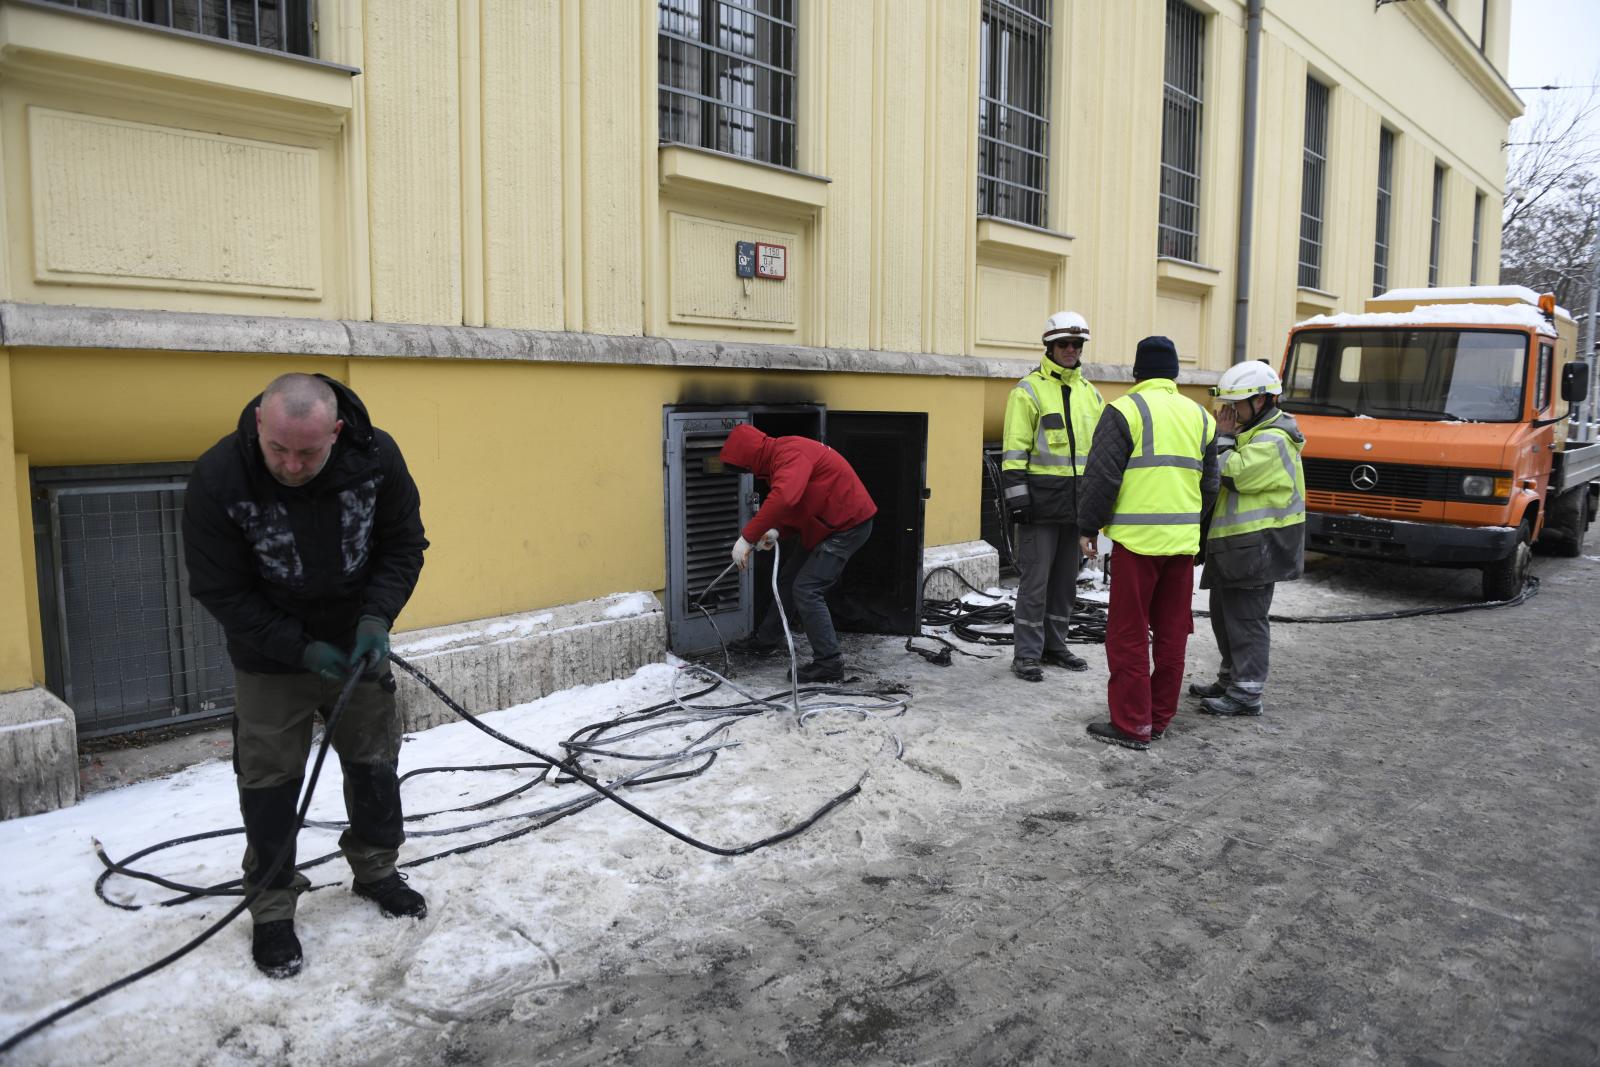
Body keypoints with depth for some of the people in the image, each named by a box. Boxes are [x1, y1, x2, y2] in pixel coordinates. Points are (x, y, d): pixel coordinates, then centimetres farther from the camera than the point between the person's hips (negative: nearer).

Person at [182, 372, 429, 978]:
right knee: (269, 784, 3)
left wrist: (377, 617, -20)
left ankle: (376, 871, 37)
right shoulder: (217, 480, -25)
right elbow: (220, 590, -16)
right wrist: (301, 649, -21)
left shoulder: (376, 457, -21)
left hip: (357, 647, 3)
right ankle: (272, 910, 22)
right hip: (271, 658, -2)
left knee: (374, 764, 15)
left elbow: (404, 545, -7)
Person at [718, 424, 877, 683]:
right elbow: (796, 505, 14)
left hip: (848, 525, -10)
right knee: (788, 579, 18)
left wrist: (747, 537, -38)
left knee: (806, 590, -13)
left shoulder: (790, 454, -25)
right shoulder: (777, 459, 8)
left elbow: (783, 498, -42)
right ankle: (766, 640, 33)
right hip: (824, 524, 11)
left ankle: (829, 664, -6)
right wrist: (777, 530, -6)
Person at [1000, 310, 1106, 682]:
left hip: (1076, 500, 6)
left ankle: (1054, 645, 24)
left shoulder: (1090, 393, 14)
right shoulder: (1029, 390, -5)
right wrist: (1016, 495, -16)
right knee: (1036, 578, -4)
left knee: (1066, 578, 13)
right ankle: (1026, 654, 5)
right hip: (1042, 499, -6)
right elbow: (1015, 449, -9)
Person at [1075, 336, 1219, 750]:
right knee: (1172, 633, 13)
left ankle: (1132, 726, 5)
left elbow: (1101, 476, -10)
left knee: (1129, 634, 1)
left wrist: (1088, 527, -2)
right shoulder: (1200, 416, 13)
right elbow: (1210, 485, 19)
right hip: (1184, 542, 6)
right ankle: (1160, 718, 23)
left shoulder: (1126, 410, -6)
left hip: (1137, 540, -6)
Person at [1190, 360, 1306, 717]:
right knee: (1224, 613, 18)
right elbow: (1219, 473, 17)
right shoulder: (1252, 433, 17)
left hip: (1257, 546, -11)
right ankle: (1231, 679, 31)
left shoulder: (1273, 441, -16)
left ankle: (1247, 694, 2)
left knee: (1246, 618, -5)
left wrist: (1223, 437, -14)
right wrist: (1224, 435, 5)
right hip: (1236, 543, 11)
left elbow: (1229, 475, -23)